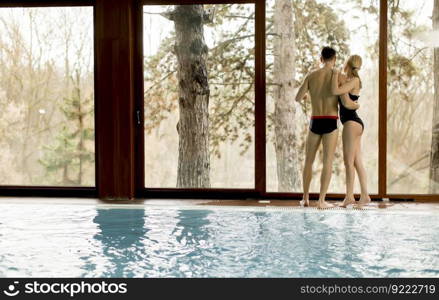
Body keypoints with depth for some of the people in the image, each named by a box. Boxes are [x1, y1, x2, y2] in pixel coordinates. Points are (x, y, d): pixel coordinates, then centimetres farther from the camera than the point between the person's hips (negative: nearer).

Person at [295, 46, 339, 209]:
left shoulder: (311, 75, 5)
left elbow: (297, 98, 8)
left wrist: (306, 95, 33)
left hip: (315, 123, 2)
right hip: (331, 124, -2)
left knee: (309, 161, 15)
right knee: (328, 162, -2)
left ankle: (305, 198, 19)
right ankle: (321, 201, -8)